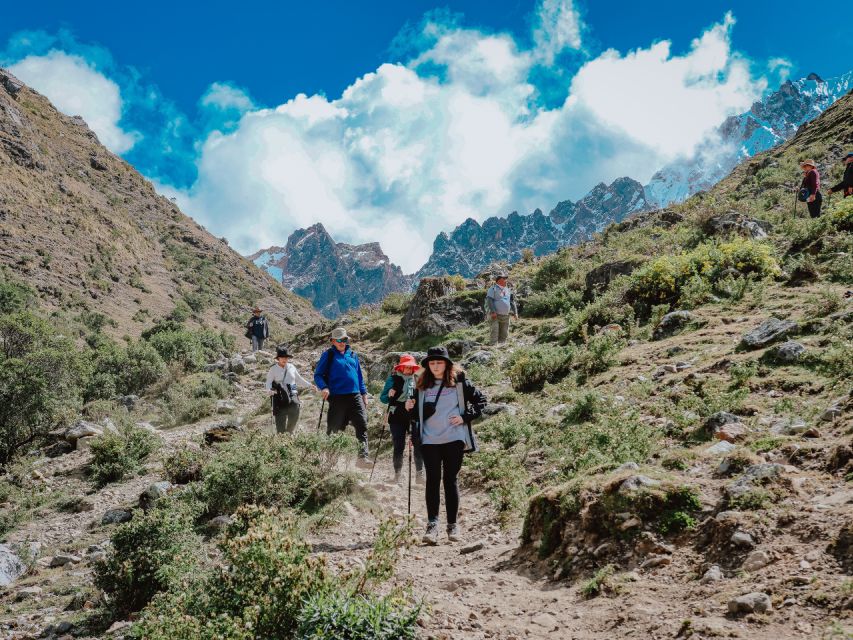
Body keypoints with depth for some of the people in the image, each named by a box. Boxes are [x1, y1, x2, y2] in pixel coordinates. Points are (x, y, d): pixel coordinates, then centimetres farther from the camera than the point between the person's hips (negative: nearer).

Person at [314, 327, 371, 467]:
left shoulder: (352, 354, 18)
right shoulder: (328, 355, 5)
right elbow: (318, 375, 2)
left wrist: (364, 393, 19)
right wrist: (324, 387, -16)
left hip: (355, 396, 4)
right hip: (337, 397, -4)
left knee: (362, 425, -11)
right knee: (334, 429, 1)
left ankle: (363, 456, -16)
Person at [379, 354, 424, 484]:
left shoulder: (416, 379, 11)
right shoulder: (393, 379, 2)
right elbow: (382, 398, 3)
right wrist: (389, 395, -17)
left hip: (413, 417, 2)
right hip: (397, 417, -2)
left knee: (418, 444, -8)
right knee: (399, 446, -1)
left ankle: (419, 474, 0)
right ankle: (398, 474, 10)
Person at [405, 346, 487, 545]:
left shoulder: (459, 382, 1)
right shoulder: (422, 386, 10)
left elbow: (480, 400, 6)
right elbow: (418, 415, 17)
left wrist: (465, 418, -6)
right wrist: (410, 409, -4)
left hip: (454, 438, -2)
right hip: (430, 440, 2)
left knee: (450, 479, 2)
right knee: (432, 480, -3)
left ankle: (452, 525, 9)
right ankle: (432, 524, -7)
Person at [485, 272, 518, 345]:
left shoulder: (507, 290, 15)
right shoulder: (493, 289, -5)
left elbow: (512, 301, 18)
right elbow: (489, 300, -15)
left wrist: (515, 312, 8)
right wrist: (493, 312, -24)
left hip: (505, 316, 7)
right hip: (495, 316, -7)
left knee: (504, 334, 7)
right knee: (494, 333, -13)